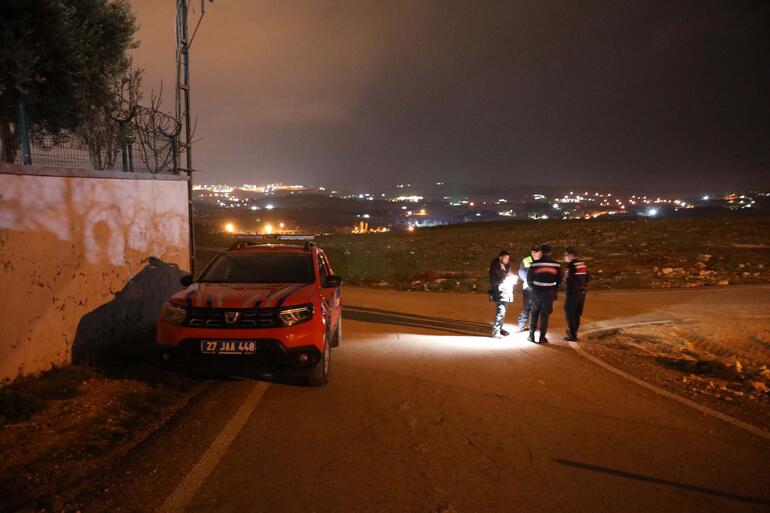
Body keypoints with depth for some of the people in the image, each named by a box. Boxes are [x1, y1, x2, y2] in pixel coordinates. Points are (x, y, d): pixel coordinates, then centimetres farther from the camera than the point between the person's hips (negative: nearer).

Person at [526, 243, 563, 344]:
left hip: (537, 292, 0)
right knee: (545, 315, 6)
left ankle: (531, 335, 15)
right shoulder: (556, 265, -3)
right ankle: (542, 337, 5)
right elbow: (559, 279, 3)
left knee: (534, 313, 14)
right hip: (549, 293, 0)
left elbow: (529, 279, -1)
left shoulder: (535, 263, -7)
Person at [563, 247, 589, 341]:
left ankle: (572, 335, 1)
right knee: (577, 314, 17)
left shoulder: (571, 265, -15)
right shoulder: (583, 264, 10)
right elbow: (586, 278, 15)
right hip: (582, 292, 8)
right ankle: (573, 331, 28)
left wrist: (567, 291, -13)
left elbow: (569, 280, -19)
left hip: (573, 293, -8)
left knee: (570, 313, 1)